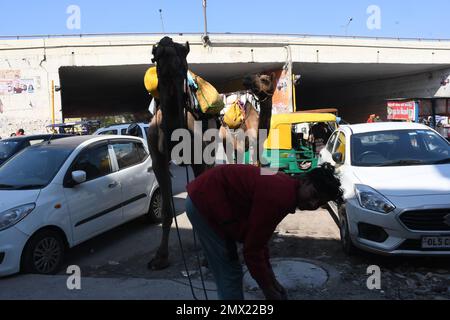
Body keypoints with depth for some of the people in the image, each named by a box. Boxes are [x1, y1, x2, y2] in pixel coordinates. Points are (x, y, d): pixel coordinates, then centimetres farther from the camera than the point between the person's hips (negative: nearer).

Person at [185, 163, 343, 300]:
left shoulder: (284, 188, 5)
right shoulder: (279, 196, -26)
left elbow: (258, 239, 14)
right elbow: (252, 249, -20)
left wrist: (271, 279, 17)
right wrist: (269, 291, -6)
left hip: (205, 198, 10)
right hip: (205, 202, -10)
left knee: (229, 274, 19)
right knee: (230, 274, -1)